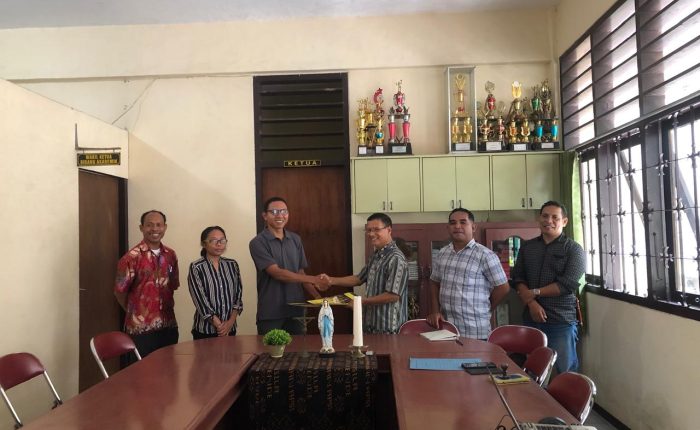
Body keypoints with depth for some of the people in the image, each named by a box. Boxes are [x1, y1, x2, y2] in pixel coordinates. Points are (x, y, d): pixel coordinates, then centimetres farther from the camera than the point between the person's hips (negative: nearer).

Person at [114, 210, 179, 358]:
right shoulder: (132, 257, -11)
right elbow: (120, 291, -5)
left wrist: (166, 308, 8)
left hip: (169, 326, 5)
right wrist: (135, 312, 7)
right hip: (141, 328, -5)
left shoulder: (171, 255, 6)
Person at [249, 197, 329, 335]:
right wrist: (313, 279, -17)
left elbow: (300, 273, 13)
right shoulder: (258, 243, -7)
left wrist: (317, 296, -1)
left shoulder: (295, 239, 9)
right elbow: (276, 273, -15)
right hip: (270, 313, -4)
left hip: (296, 310, 4)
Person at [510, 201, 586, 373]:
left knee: (565, 371, 3)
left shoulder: (573, 249, -1)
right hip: (531, 319, 4)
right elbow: (517, 278, 6)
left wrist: (535, 292, -10)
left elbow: (568, 284, -12)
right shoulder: (527, 247, 11)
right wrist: (531, 302, -10)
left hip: (562, 321, -4)